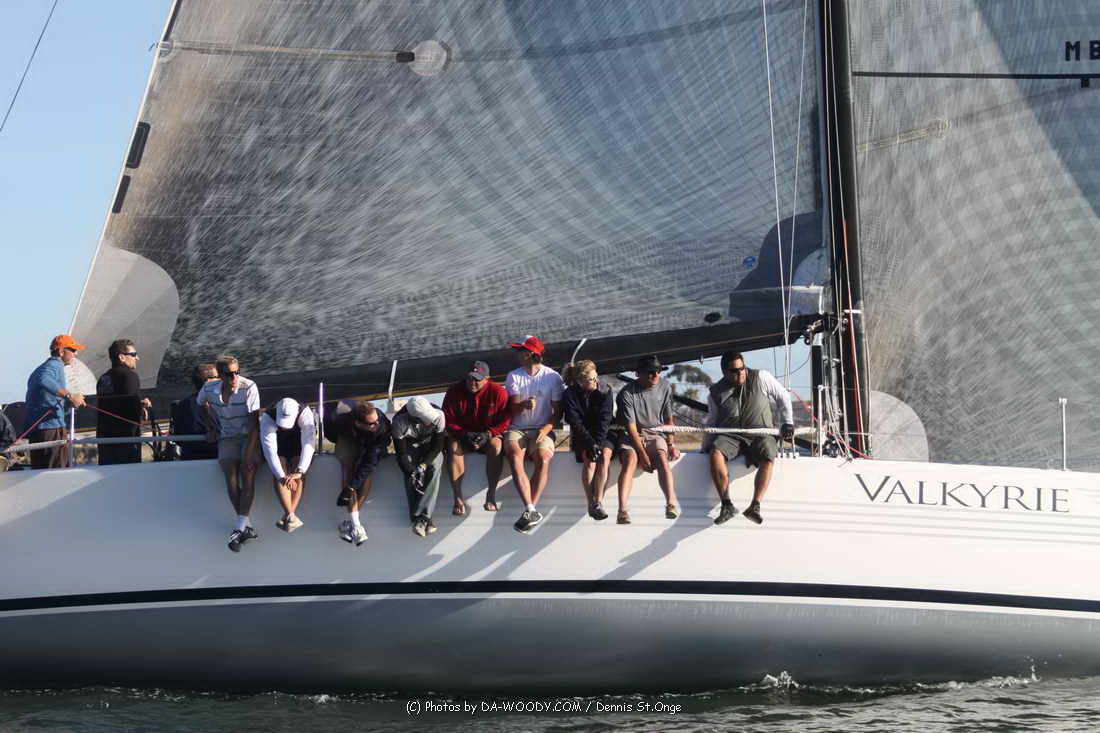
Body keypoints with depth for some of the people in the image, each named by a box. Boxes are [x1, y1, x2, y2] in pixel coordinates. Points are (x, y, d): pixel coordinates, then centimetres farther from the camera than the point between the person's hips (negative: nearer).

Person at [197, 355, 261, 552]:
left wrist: (249, 452, -24)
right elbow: (202, 404, 22)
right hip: (227, 438, 3)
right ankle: (245, 527, -16)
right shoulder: (210, 389, -4)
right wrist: (213, 427, 18)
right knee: (230, 475, -19)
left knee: (248, 473, -22)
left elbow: (254, 422, -18)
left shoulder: (249, 387, -16)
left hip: (249, 435, -3)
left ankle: (239, 528, -28)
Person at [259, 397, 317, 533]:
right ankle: (291, 517, -31)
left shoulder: (305, 413, -34)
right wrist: (282, 476, -46)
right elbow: (269, 450, -38)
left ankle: (288, 516, -22)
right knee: (278, 476, -23)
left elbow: (308, 444, -40)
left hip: (298, 450, 1)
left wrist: (299, 472, -48)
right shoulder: (267, 417, -34)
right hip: (278, 450, -1)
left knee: (299, 477, -21)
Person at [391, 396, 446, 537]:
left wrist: (423, 465, -30)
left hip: (430, 446, 0)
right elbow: (401, 453, -23)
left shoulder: (438, 416, -30)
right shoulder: (399, 422, -32)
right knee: (410, 474, -27)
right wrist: (412, 473, -33)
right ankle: (424, 518, -26)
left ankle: (421, 517, -30)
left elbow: (437, 446, -20)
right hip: (409, 446, 0)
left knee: (434, 468, -28)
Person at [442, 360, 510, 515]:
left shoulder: (497, 392, -10)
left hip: (490, 434, -1)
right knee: (453, 447, -32)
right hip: (462, 434, 1)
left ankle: (491, 494, -25)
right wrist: (464, 435, -21)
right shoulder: (455, 391, -8)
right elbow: (448, 421, -6)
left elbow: (505, 420, -8)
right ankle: (458, 497, -31)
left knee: (496, 446, -34)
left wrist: (488, 435, -22)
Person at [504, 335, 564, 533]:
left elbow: (558, 411, 3)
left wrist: (546, 428, -15)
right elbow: (513, 409, 0)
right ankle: (531, 511, -39)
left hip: (542, 429, -1)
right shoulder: (513, 376, 9)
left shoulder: (552, 377, 4)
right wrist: (524, 404, -24)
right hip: (518, 428, 1)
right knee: (514, 458, -30)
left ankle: (529, 510, -32)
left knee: (543, 459, -32)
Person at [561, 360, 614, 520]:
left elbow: (604, 420, -11)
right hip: (582, 437, -1)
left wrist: (598, 443, -22)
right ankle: (591, 503, -25)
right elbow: (576, 423, -14)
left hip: (603, 435, 1)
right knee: (589, 459, -27)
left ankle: (598, 502, -27)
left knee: (604, 456, -27)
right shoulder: (570, 395, -8)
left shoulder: (605, 391, -5)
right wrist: (590, 444, -24)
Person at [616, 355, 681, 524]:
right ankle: (622, 511, -45)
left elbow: (668, 419, 14)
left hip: (656, 434, 3)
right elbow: (631, 427, -12)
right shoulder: (627, 394, -10)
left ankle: (671, 504, -45)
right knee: (630, 460, -32)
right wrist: (643, 455, -19)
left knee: (662, 458, -29)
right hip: (633, 436, -3)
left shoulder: (665, 388, 5)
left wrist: (670, 444, 1)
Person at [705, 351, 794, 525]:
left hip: (760, 434, -1)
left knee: (768, 459, -33)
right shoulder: (716, 392, 7)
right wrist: (704, 448, 13)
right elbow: (711, 423, 19)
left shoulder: (760, 378, 1)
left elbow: (783, 397, 13)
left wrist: (787, 422, 9)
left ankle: (755, 505, -39)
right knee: (715, 453, -31)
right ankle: (727, 505, -33)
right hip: (729, 435, 1)